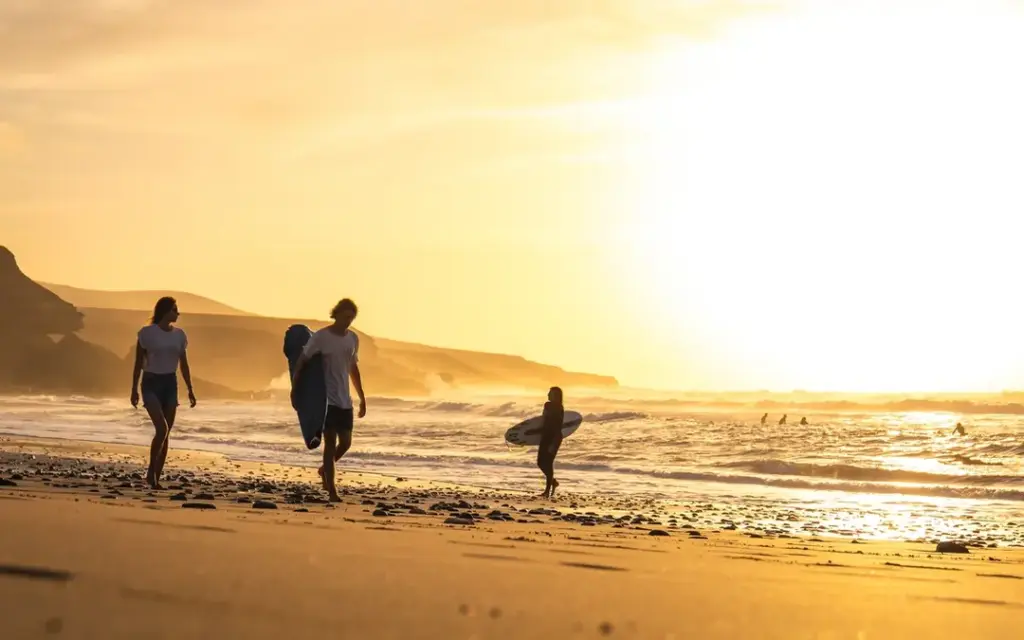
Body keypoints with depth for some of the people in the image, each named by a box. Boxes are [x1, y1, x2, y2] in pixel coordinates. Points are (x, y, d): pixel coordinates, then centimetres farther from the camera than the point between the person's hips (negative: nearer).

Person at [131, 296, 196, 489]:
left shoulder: (179, 335, 7)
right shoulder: (147, 333, -7)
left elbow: (184, 365, 13)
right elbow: (138, 363, -3)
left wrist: (190, 390, 7)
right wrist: (134, 389, -6)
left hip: (170, 384, 5)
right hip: (151, 384, -5)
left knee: (166, 433, 2)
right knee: (162, 428, -21)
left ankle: (156, 478, 8)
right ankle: (151, 470, -5)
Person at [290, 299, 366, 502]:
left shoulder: (353, 338, 9)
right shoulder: (321, 337, -9)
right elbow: (302, 360, -5)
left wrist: (362, 397, 18)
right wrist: (294, 386, -11)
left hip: (345, 399, 6)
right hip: (326, 398, -6)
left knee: (346, 441, 5)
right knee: (331, 442, -8)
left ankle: (325, 470, 33)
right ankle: (331, 490, -5)